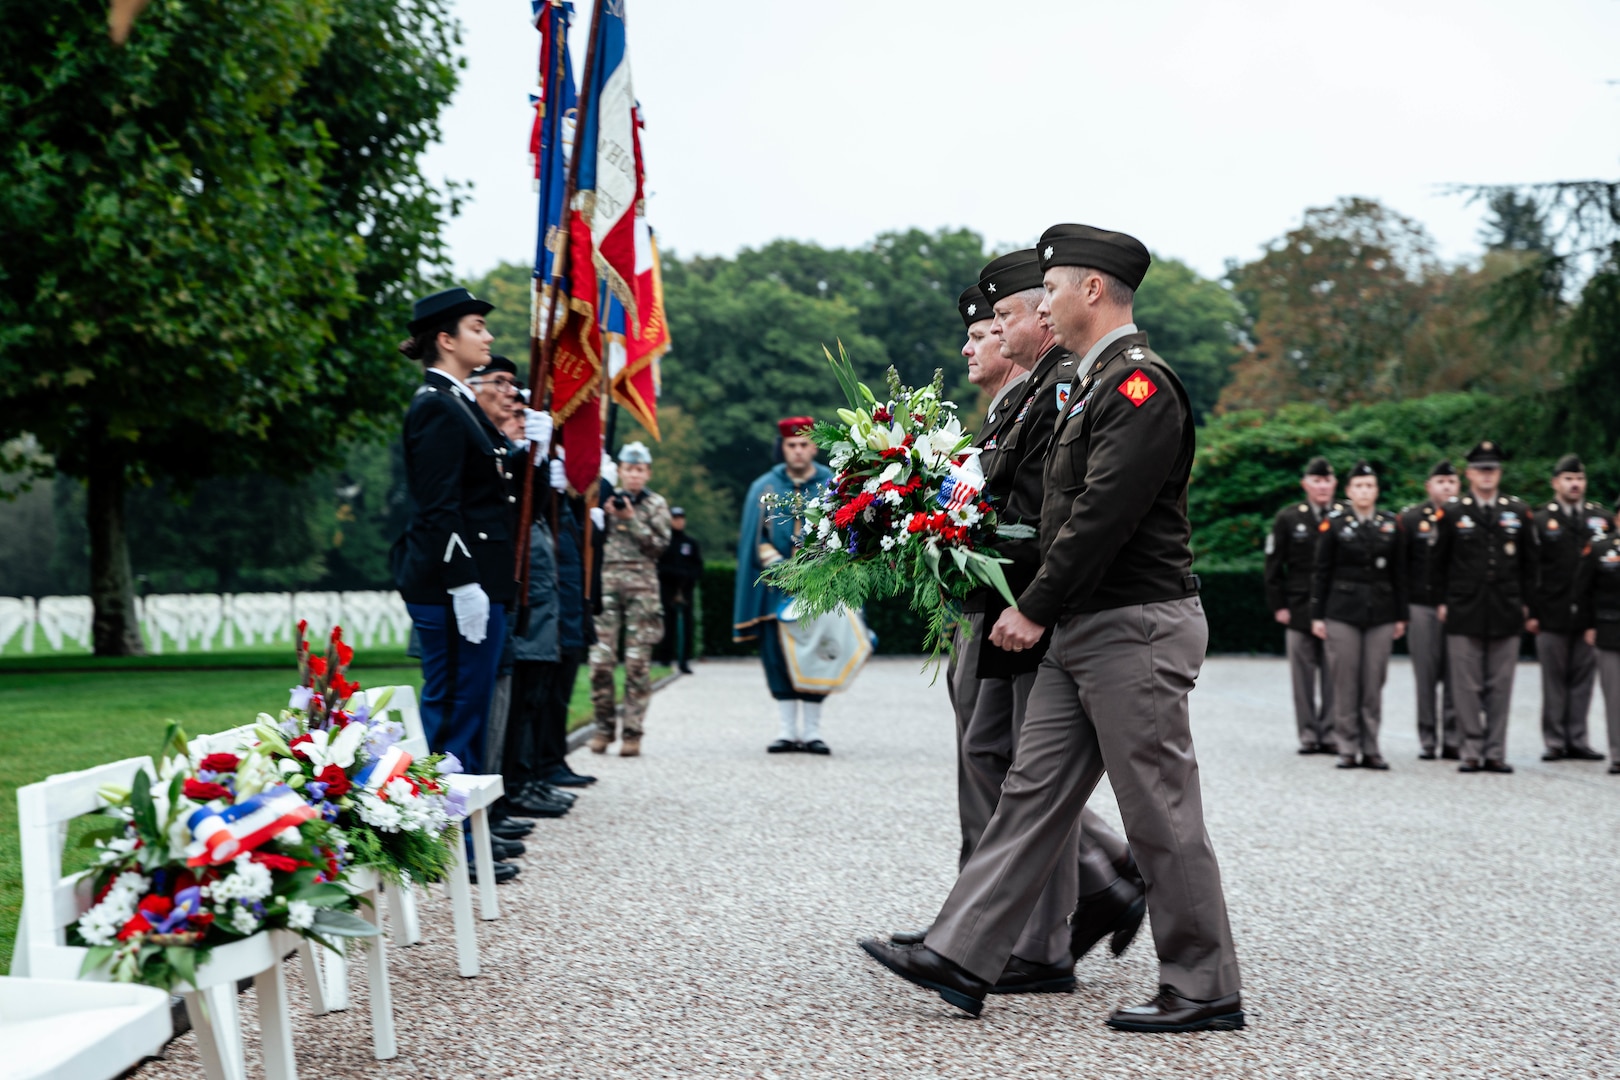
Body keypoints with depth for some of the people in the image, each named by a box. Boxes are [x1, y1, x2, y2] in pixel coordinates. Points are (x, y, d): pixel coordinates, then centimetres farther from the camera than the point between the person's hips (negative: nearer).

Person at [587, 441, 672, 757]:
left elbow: (660, 544, -1)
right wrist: (604, 514, -5)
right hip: (606, 581, 2)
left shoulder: (656, 504, 9)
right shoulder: (607, 499, 14)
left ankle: (633, 731, -2)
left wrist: (631, 519, -9)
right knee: (601, 659, -6)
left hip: (641, 585, -1)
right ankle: (603, 727, 5)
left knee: (638, 662, -5)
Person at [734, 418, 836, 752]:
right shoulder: (765, 487, 7)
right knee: (778, 657, -2)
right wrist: (779, 566, -11)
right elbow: (757, 538, 4)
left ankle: (811, 730, 5)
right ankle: (787, 729, 5)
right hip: (776, 588, 1)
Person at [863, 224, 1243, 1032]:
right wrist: (1042, 610, 13)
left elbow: (1103, 514, -21)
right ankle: (961, 959, 11)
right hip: (1082, 633, 10)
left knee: (1161, 815, -3)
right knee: (1032, 794, 8)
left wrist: (1034, 609, -15)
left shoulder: (1141, 384, -15)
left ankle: (1204, 991, 8)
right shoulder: (1096, 385, 17)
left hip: (1134, 631, -10)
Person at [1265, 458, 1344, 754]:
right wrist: (1278, 605, 0)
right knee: (1303, 676, 2)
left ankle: (1331, 734, 5)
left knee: (1334, 675, -1)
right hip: (1300, 608, 0)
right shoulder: (1288, 518, 5)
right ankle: (1308, 734, 9)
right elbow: (1274, 565, 6)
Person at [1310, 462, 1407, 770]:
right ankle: (1347, 749, 5)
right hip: (1342, 613, -2)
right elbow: (1320, 572, 2)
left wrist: (1401, 616, 6)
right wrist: (1317, 615, -2)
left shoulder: (1392, 525, 7)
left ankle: (1370, 748, 8)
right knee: (1345, 681, -1)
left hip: (1381, 614, 2)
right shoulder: (1333, 524, 1)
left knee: (1374, 682, 2)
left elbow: (1399, 573, 9)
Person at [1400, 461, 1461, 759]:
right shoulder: (1410, 519, 4)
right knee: (1426, 676, 2)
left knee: (1455, 677, -1)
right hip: (1422, 608, -1)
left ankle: (1452, 740, 5)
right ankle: (1428, 740, 8)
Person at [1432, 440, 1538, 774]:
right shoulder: (1452, 513, 4)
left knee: (1500, 687, 4)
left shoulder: (1518, 512, 9)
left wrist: (1527, 607, 9)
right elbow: (1440, 563, 8)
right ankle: (1472, 752, 6)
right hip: (1464, 614, -1)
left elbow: (1528, 564, 12)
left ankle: (1496, 752, 9)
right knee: (1467, 687, -1)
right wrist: (1443, 602, 4)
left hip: (1506, 614, 2)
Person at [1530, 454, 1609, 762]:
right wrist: (1531, 612, -6)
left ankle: (1577, 739, 11)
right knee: (1554, 680, 2)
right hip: (1553, 617, -2)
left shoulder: (1602, 519, 10)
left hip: (1590, 615, 2)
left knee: (1583, 678, 4)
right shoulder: (1541, 521, 3)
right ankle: (1554, 741, 7)